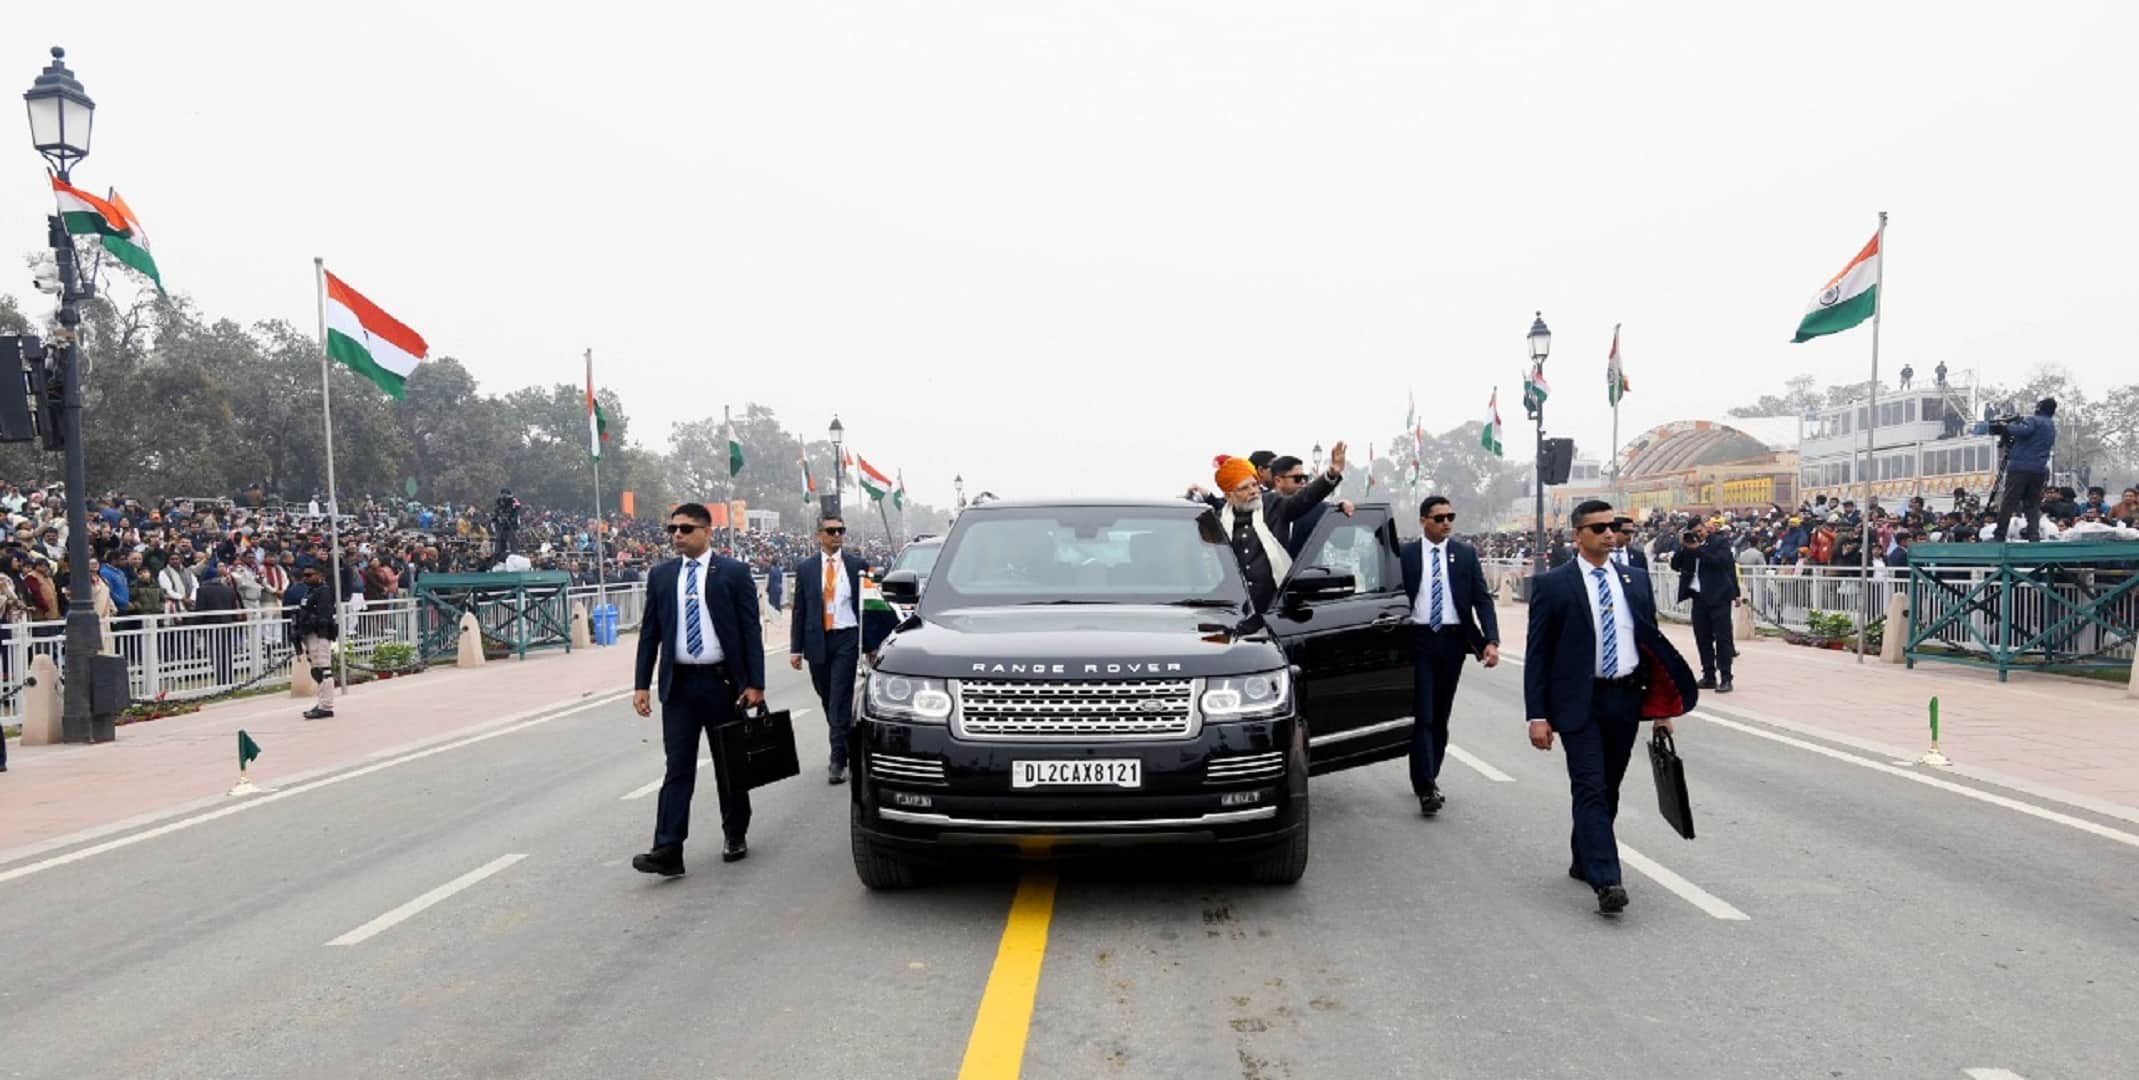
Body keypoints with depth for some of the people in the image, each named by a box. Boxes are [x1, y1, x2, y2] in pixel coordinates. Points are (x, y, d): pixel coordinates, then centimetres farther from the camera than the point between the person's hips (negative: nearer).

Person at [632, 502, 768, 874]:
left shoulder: (734, 573, -3)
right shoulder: (661, 576, 7)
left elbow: (751, 631, -4)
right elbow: (649, 633, 10)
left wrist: (755, 684, -9)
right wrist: (642, 684, 2)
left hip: (723, 682, -2)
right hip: (679, 684, 2)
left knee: (730, 766, 10)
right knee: (677, 769, -3)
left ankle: (735, 835, 28)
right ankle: (667, 851, -6)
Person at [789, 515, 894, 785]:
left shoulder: (857, 565, 2)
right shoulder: (805, 568, 6)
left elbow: (866, 606, 3)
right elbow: (799, 611, 6)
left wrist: (871, 645, 0)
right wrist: (795, 648, 0)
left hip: (847, 640, -2)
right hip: (817, 641, 3)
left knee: (841, 700, -8)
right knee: (828, 701, 12)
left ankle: (837, 760, -6)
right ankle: (842, 748, 30)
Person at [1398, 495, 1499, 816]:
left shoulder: (1466, 554, 6)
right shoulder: (1405, 555, 1)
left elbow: (1482, 599, 2)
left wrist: (1491, 640, -10)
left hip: (1452, 640, 3)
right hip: (1418, 639, -3)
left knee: (1441, 715, 11)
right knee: (1423, 715, -8)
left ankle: (1428, 778, 26)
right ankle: (1426, 789, -10)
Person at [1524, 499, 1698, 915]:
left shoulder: (1636, 582, 9)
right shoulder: (1552, 585, -4)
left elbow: (1654, 644, 14)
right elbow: (1537, 655, -5)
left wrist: (1663, 706, 10)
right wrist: (1537, 715, -11)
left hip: (1626, 701, 5)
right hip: (1579, 704, -5)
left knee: (1608, 790, 14)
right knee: (1591, 789, -11)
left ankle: (1584, 861, 32)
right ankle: (1606, 882, -16)